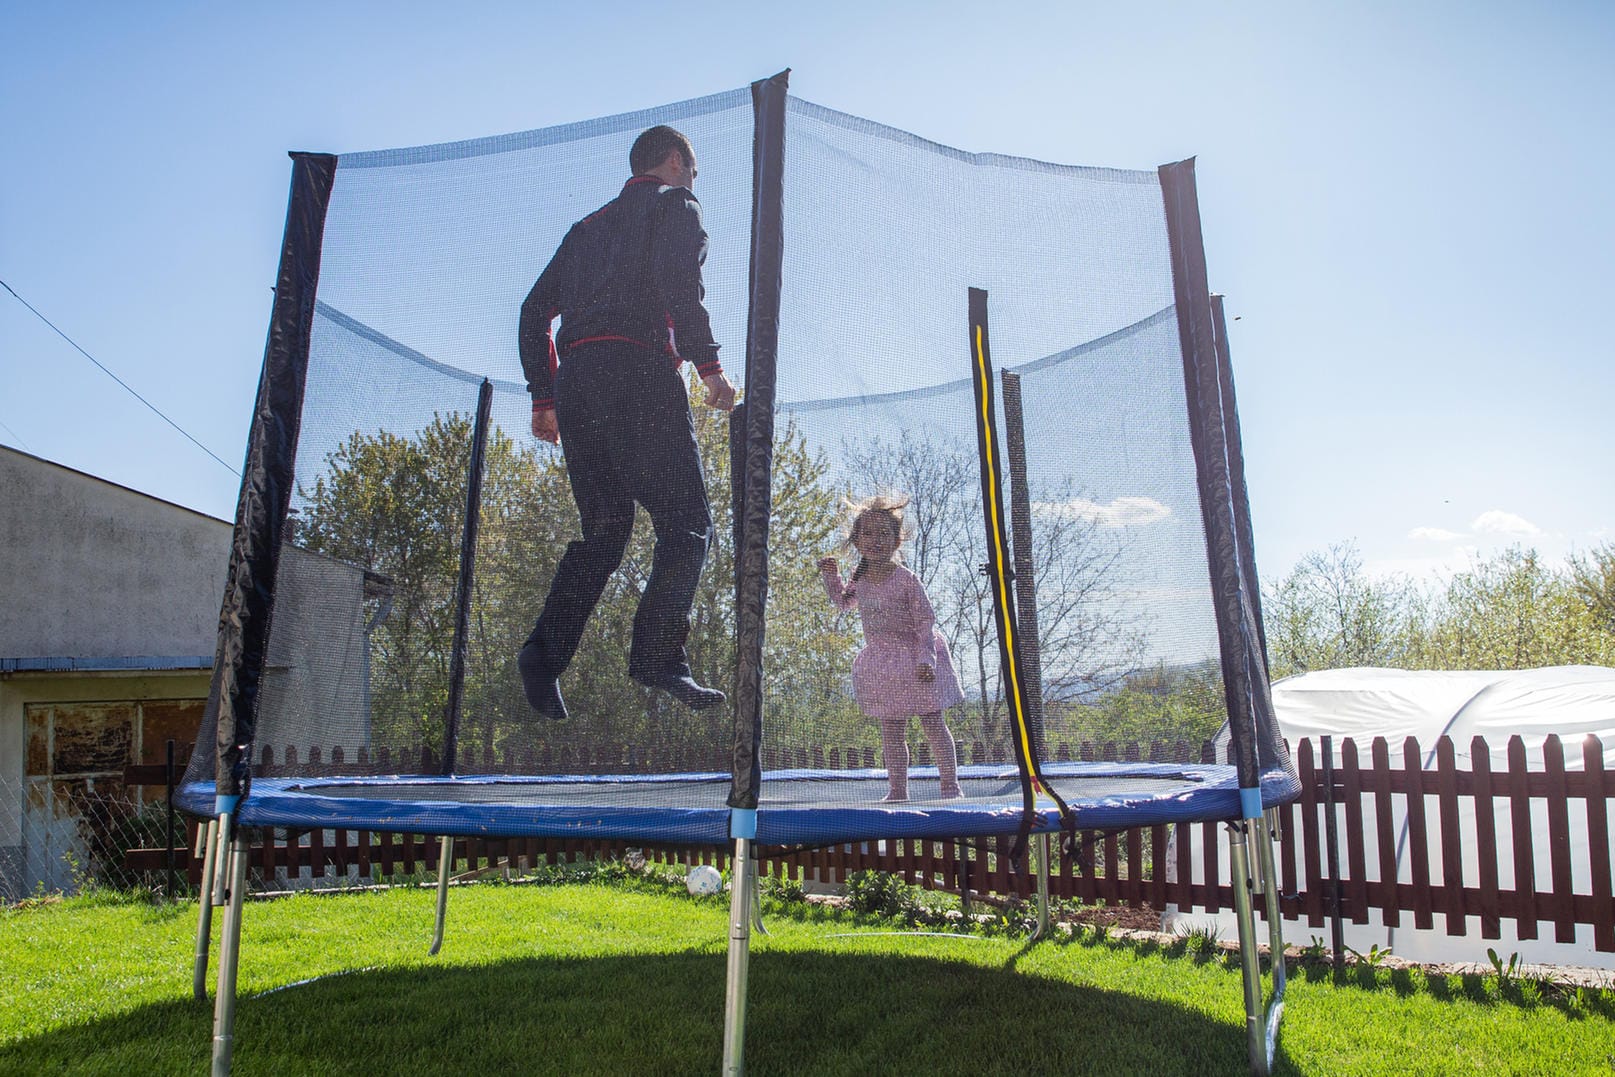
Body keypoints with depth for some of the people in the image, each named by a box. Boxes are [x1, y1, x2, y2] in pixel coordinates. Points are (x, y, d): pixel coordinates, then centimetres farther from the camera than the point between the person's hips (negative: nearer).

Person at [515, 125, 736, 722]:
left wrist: (543, 397, 22)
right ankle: (659, 655, -22)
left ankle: (547, 648, -8)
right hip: (640, 371, -7)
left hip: (574, 382, 7)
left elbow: (535, 310, 23)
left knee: (602, 532, 9)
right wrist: (709, 366, -12)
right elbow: (678, 282, -11)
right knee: (686, 522, -7)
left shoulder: (589, 225, 30)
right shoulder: (675, 204, 11)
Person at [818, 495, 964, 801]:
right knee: (891, 731, 9)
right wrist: (831, 576, 4)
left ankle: (950, 785, 10)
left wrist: (925, 659, -24)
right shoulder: (858, 580, -1)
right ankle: (897, 790, 17)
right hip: (882, 664, 5)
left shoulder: (906, 580, -18)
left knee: (932, 724, 1)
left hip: (915, 658, -5)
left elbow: (926, 621, -16)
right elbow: (843, 601, 21)